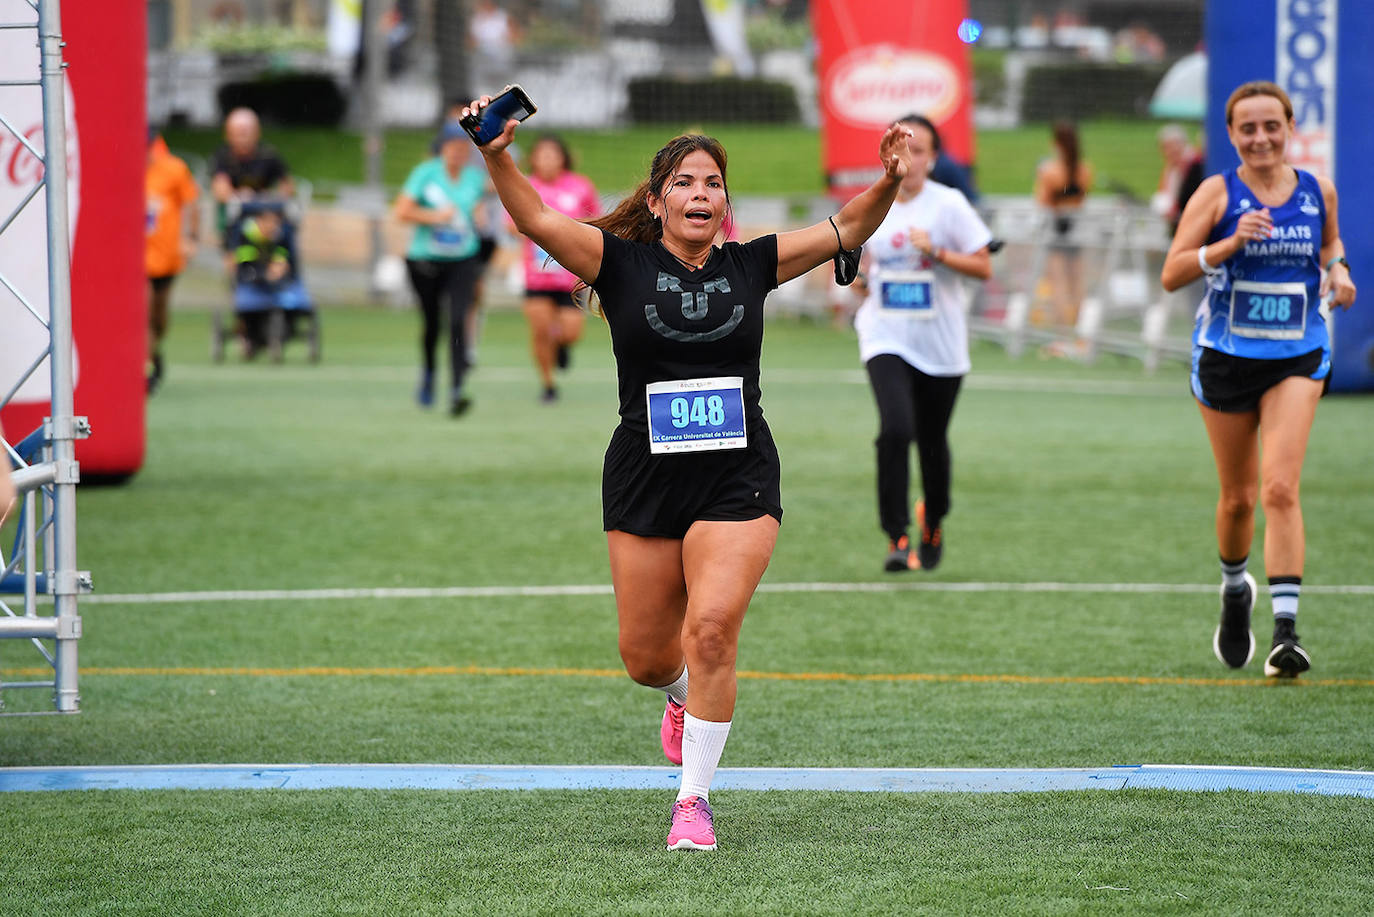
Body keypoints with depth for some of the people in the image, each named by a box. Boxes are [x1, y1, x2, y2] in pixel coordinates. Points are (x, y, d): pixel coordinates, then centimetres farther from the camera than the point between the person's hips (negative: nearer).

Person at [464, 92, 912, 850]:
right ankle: (687, 698, 45)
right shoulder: (621, 263, -1)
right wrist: (497, 157, -30)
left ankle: (694, 800, -7)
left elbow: (845, 231, 5)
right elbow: (534, 220, -13)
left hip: (738, 480, 0)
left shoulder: (750, 266, 5)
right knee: (645, 658, 7)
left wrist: (888, 183, -13)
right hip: (643, 479, 0)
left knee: (712, 628, -18)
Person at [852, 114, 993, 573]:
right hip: (886, 339, 1)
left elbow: (983, 267, -8)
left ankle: (933, 524, 38)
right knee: (895, 429, -20)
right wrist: (862, 278, 1)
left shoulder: (949, 205, -6)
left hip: (940, 344, -1)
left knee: (932, 441, 10)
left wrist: (937, 251, -21)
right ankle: (897, 538, -17)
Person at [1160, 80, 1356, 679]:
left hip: (1297, 357, 0)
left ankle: (1286, 629, -19)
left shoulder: (1318, 192, 3)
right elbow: (1171, 275, -10)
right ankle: (1234, 590, 41)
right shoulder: (1217, 194, -5)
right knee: (1238, 496, 10)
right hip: (1226, 355, 0)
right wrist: (1231, 243, -23)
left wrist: (1337, 271, 3)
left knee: (1279, 488, -16)